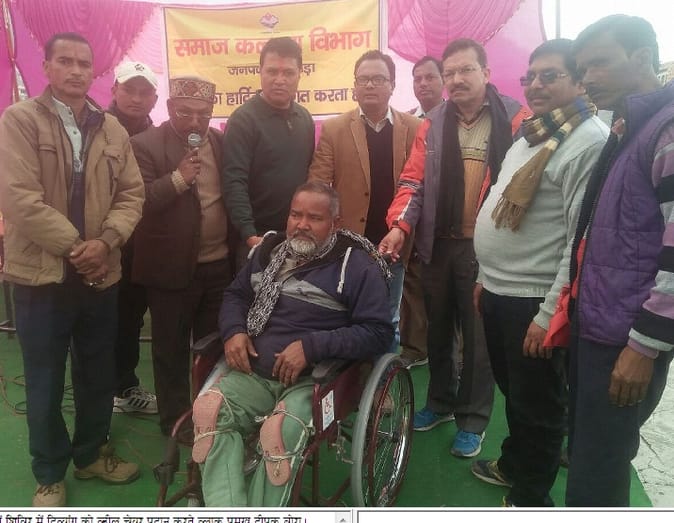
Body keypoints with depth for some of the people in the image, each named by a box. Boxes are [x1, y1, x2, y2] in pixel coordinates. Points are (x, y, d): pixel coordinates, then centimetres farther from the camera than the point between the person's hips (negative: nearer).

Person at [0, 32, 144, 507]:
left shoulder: (113, 129, 7)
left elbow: (132, 193, 3)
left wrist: (106, 241, -12)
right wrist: (73, 246, -15)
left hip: (101, 272, 4)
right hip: (42, 274, -4)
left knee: (98, 373, 16)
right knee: (45, 382, 10)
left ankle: (92, 453, 37)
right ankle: (50, 474, 29)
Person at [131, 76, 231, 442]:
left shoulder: (220, 141, 7)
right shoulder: (146, 145, -9)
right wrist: (178, 178, -28)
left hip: (220, 263, 5)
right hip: (172, 267, -5)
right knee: (172, 348, 9)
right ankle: (176, 419, 26)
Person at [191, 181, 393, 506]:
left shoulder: (357, 265, -3)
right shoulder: (270, 249, 15)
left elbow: (378, 332, -10)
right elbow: (235, 294, 24)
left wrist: (313, 346, -19)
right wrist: (233, 331, 1)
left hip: (315, 379, -4)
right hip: (253, 372, 5)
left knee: (283, 429, -33)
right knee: (210, 413, -24)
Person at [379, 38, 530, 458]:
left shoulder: (515, 118, -5)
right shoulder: (432, 125, 7)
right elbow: (413, 181, 2)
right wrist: (400, 225, -14)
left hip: (485, 247, -4)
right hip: (438, 244, 4)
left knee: (479, 334, 7)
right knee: (438, 328, 17)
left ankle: (473, 419, 24)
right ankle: (440, 401, 37)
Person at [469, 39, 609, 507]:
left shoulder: (591, 142, -16)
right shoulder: (530, 136, 14)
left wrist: (550, 313, -21)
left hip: (535, 301, -8)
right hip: (499, 291, 9)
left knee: (536, 403, 9)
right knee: (512, 391, 23)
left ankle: (529, 498, 29)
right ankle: (514, 465, 45)